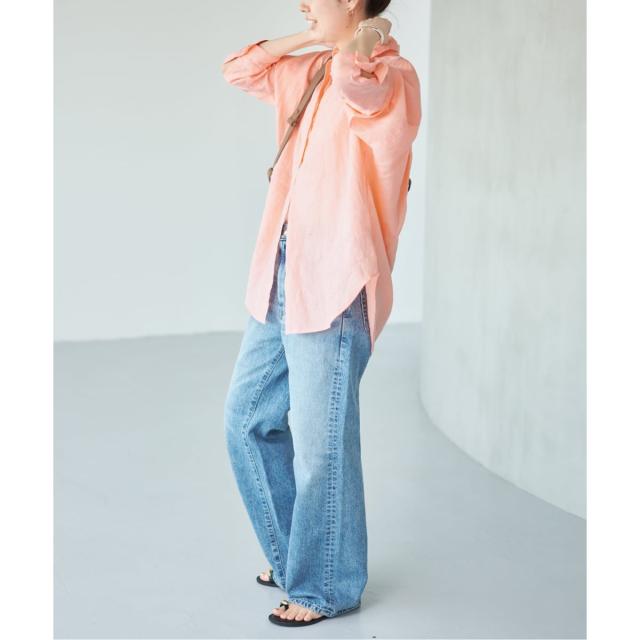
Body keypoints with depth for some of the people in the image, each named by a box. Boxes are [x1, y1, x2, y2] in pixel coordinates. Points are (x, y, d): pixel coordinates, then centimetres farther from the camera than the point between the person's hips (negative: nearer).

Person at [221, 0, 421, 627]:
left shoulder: (390, 77, -12)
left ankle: (326, 587, 17)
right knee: (247, 419, 16)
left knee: (320, 445, -1)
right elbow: (239, 70, 26)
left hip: (334, 292, -9)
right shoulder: (309, 73, 15)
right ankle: (296, 554, 32)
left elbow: (355, 74, -35)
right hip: (281, 283, 9)